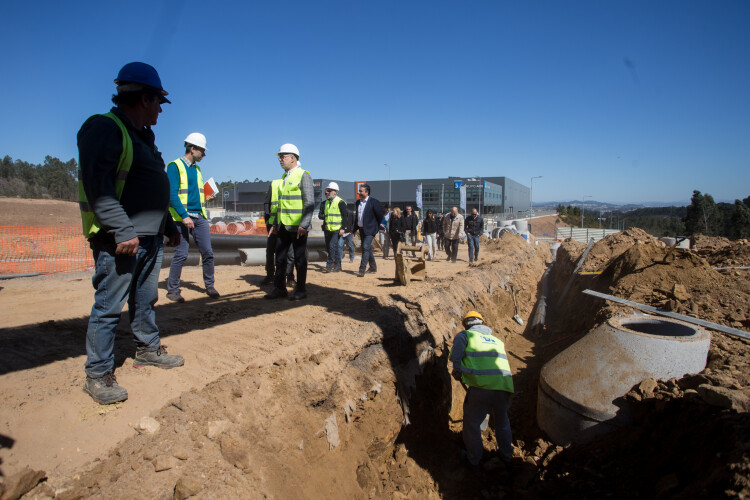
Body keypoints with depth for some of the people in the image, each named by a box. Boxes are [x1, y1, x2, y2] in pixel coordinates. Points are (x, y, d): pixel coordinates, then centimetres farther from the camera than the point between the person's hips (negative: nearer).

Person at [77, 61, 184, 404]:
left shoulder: (142, 136, 20)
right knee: (108, 307, -1)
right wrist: (122, 230, -28)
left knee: (145, 300, 18)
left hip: (149, 237, 9)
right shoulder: (103, 128, -10)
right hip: (119, 240, -9)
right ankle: (98, 375, 10)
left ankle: (148, 350, 33)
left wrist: (169, 225, 25)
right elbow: (97, 186, -22)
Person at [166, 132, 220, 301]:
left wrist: (206, 197, 5)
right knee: (181, 254, -3)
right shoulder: (175, 166, -5)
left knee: (207, 252, 4)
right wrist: (184, 216, -21)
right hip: (182, 217, -7)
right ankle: (172, 290, 12)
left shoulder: (196, 168, 18)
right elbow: (172, 194, -13)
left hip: (200, 217, 7)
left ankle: (209, 286, 17)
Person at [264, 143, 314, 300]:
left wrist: (304, 225, -22)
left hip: (298, 227, -8)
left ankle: (301, 290, 11)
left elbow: (310, 202, -14)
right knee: (280, 257, 9)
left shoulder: (303, 176, -7)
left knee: (300, 259, 1)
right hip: (284, 226, 8)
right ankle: (279, 288, 19)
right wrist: (276, 223, 19)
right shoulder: (284, 177, 17)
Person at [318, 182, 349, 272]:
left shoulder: (340, 202, -4)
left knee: (332, 246, -17)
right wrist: (325, 217, -7)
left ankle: (329, 265, -10)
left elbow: (346, 215, -7)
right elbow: (320, 214, 15)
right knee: (328, 247, 9)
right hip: (327, 229, 7)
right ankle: (337, 265, 20)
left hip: (337, 229, -7)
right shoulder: (325, 203, 15)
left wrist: (343, 228, -13)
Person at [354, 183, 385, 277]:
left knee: (366, 248, -16)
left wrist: (377, 226, 0)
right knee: (367, 248, 15)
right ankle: (373, 267, 30)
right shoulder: (358, 202, 11)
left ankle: (362, 270, -17)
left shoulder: (373, 202, -11)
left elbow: (381, 215, -7)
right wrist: (356, 227, 16)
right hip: (361, 229, 8)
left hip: (369, 230, -8)